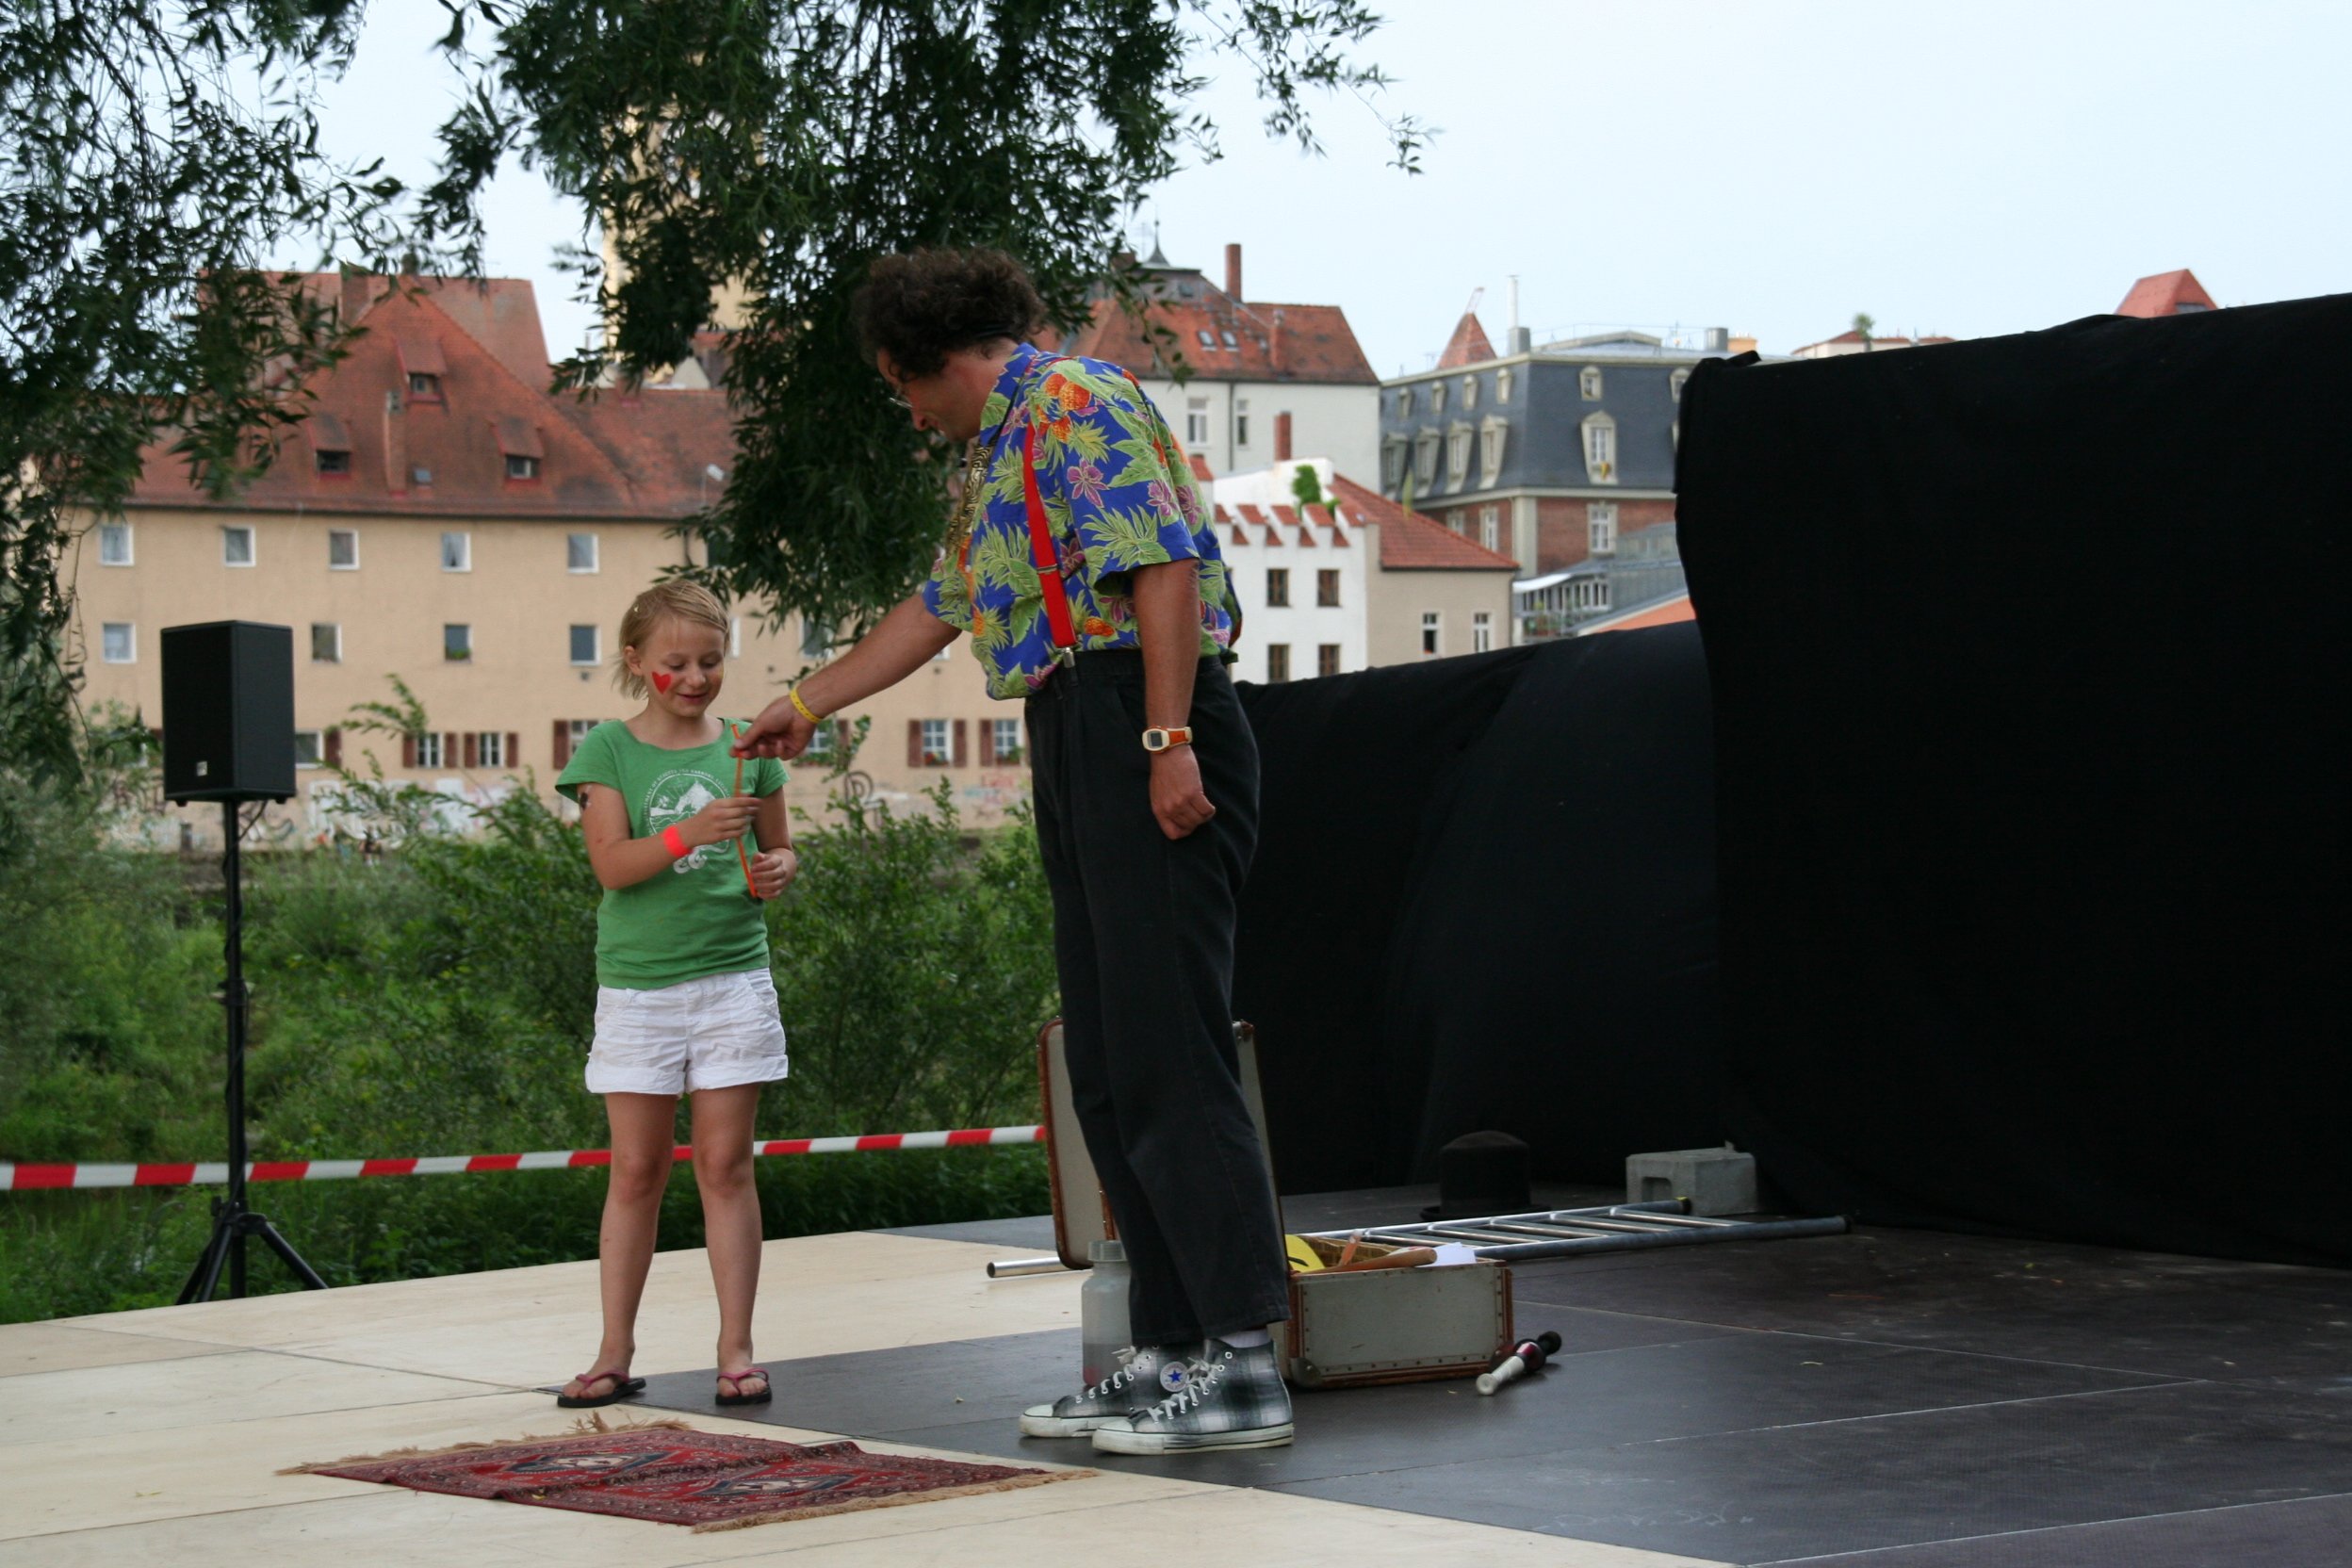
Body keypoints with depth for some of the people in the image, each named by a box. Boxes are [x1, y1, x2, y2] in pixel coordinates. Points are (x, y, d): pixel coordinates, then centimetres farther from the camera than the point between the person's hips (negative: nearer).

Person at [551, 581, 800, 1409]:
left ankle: (735, 1350, 5)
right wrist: (689, 835, -26)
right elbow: (612, 863, -11)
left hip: (732, 976, 1)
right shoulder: (608, 749, 0)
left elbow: (780, 847, 15)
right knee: (635, 1170, 4)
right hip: (638, 981, -1)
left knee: (726, 1164, 2)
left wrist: (778, 869, -8)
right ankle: (616, 1352, 11)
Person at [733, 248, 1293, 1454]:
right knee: (1111, 1073, 8)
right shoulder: (999, 450, 25)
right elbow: (938, 609, 37)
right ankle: (1170, 1352, 10)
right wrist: (805, 706, 45)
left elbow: (1163, 567, -18)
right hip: (1076, 751, 10)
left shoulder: (1074, 405, -6)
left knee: (1168, 1058, -13)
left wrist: (1170, 744, -24)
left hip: (1138, 730, -10)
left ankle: (1244, 1363, -13)